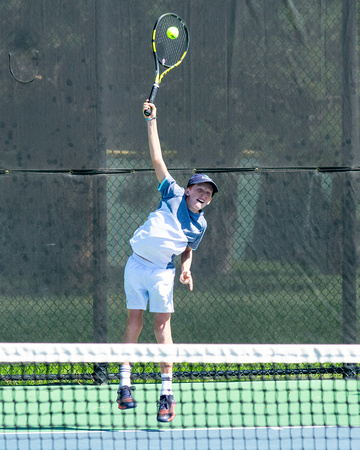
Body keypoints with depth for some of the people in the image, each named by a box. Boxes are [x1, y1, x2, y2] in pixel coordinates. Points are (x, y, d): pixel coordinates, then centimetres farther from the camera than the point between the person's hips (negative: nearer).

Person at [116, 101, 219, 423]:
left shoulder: (201, 225, 5)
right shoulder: (174, 195, 0)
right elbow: (157, 159, 2)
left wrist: (186, 270, -1)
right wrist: (152, 121, 1)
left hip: (163, 272, 0)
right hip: (137, 263, 0)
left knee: (162, 322, -8)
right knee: (135, 319, 1)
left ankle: (167, 392, -7)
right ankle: (125, 382, 8)